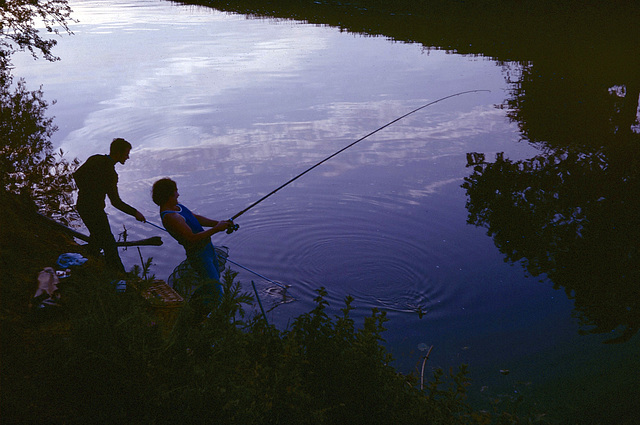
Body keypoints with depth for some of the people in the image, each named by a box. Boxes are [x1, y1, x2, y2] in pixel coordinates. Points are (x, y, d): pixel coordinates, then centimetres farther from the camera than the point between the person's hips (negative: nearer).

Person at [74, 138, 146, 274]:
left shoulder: (94, 159, -2)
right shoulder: (110, 173, -27)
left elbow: (76, 175, 12)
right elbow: (116, 202, -24)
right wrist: (135, 213, -15)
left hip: (81, 205, 9)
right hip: (94, 210, -9)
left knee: (96, 234, 30)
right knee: (108, 242, 4)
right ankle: (119, 274, 14)